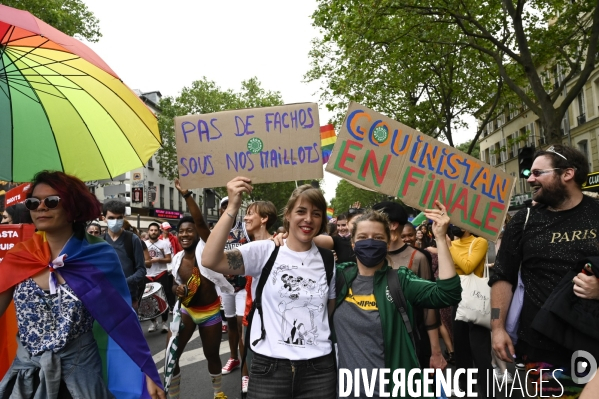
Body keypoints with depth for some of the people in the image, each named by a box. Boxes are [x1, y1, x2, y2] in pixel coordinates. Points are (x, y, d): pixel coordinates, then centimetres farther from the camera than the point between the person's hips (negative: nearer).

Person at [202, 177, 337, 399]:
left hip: (319, 370, 3)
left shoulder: (327, 260, 3)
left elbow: (333, 313, 12)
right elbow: (209, 261, -22)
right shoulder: (264, 251, -8)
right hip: (269, 368, -2)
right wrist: (232, 207, -28)